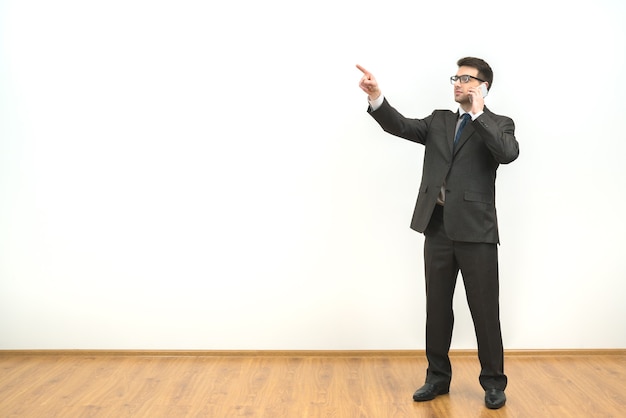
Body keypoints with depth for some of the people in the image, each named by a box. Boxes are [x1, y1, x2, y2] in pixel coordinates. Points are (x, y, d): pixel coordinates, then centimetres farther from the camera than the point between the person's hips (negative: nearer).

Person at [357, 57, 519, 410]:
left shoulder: (499, 124, 3)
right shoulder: (439, 121, 15)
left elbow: (509, 153, -19)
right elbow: (401, 126, -1)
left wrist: (478, 113, -15)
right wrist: (377, 98, -17)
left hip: (476, 231, -4)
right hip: (438, 229, 4)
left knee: (485, 311, 3)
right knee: (437, 308, 11)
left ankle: (493, 382, 20)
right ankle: (438, 377, 25)